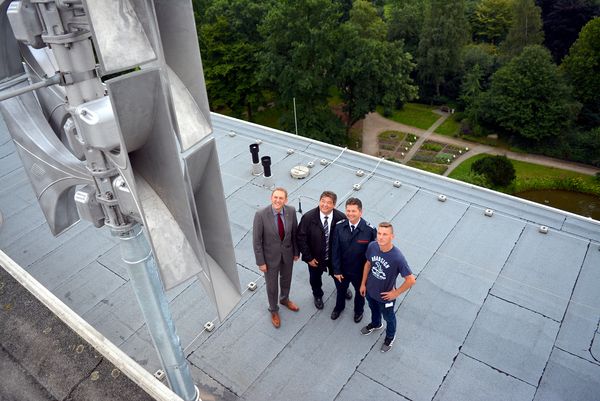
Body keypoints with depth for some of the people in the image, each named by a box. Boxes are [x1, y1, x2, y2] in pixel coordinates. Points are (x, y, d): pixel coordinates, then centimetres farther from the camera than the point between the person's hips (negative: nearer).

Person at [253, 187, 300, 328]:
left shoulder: (291, 211, -17)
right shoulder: (261, 214, -27)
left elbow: (294, 232, -1)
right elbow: (256, 240, -18)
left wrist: (296, 252, 6)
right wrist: (261, 262, -13)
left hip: (287, 253, 3)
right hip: (270, 256, -3)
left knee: (286, 280, 27)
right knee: (272, 285, 18)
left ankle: (284, 299, 59)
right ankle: (274, 310, 45)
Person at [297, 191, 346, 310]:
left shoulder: (341, 218, -22)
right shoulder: (308, 217, -24)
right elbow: (301, 238, -16)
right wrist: (308, 258, -14)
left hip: (334, 257, 1)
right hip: (315, 258, -1)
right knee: (315, 278, 24)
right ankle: (317, 295, 57)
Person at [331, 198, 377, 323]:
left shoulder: (370, 230, -27)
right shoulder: (339, 226, -19)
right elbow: (335, 250, -12)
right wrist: (336, 270, -9)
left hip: (360, 271, -2)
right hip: (342, 269, 2)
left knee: (360, 291, 27)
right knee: (340, 289, 29)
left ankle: (358, 310, 58)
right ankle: (339, 307, 60)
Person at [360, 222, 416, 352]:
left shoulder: (397, 257, -37)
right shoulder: (372, 246, -22)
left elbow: (411, 280, -28)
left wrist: (396, 293, -17)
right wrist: (363, 283, 5)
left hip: (385, 296, -4)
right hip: (370, 290, 4)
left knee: (388, 317, 26)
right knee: (373, 309, 34)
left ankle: (390, 336, 57)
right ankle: (376, 324, 67)